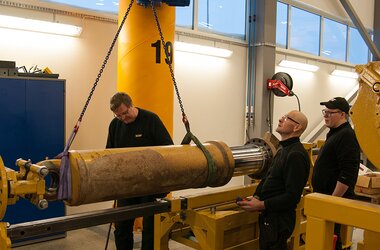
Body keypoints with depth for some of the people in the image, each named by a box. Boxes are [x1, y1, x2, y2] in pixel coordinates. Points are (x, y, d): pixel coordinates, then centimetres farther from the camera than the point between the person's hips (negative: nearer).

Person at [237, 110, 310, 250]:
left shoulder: (296, 155, -21)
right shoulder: (283, 149, 11)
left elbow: (292, 196, -24)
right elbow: (268, 177, 17)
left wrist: (261, 205, -21)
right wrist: (257, 197, 0)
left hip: (279, 219, -9)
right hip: (269, 216, 9)